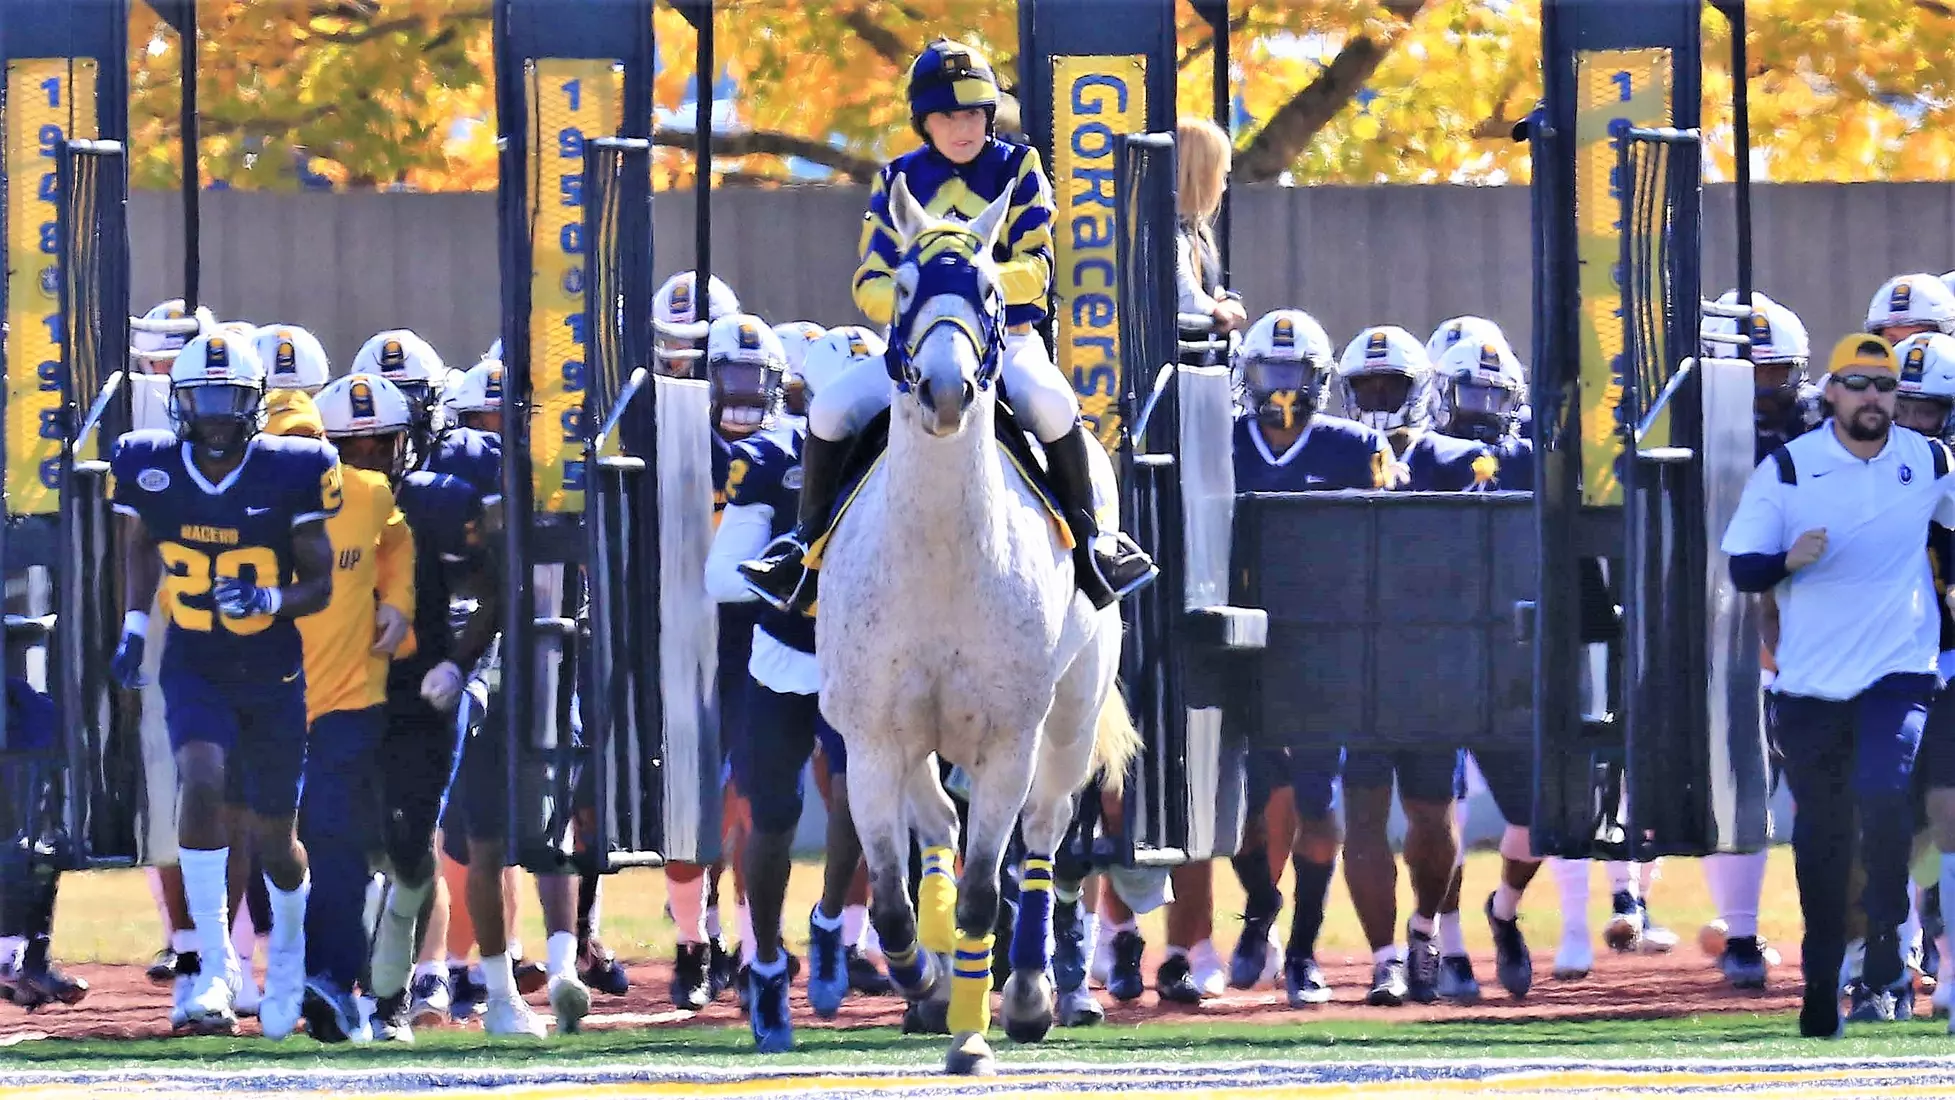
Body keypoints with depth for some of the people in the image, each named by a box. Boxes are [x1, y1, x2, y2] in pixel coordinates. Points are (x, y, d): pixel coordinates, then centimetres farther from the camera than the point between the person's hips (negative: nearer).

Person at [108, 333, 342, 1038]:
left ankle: (290, 950, 40)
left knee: (272, 835, 8)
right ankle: (215, 965, -20)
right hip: (193, 670, 1)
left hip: (274, 675, -1)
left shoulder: (291, 473, -13)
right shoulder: (150, 469, -6)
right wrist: (133, 628, 6)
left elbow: (321, 582, -7)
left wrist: (268, 600, -27)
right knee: (203, 784, -26)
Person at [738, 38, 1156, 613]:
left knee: (1052, 404, -33)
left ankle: (1089, 542, -16)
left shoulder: (1017, 170, 3)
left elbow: (1035, 270, -7)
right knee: (831, 409, -19)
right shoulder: (898, 182, 7)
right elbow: (869, 285, 2)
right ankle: (807, 544, 0)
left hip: (1006, 340, -2)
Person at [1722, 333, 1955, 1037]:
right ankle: (1820, 985, 21)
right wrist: (1789, 560, -24)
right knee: (1821, 834, 9)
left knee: (1882, 796, -22)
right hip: (1809, 680, 1)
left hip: (1897, 672, -1)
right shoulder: (1788, 469, -3)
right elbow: (1742, 568, -4)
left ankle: (1883, 970, -12)